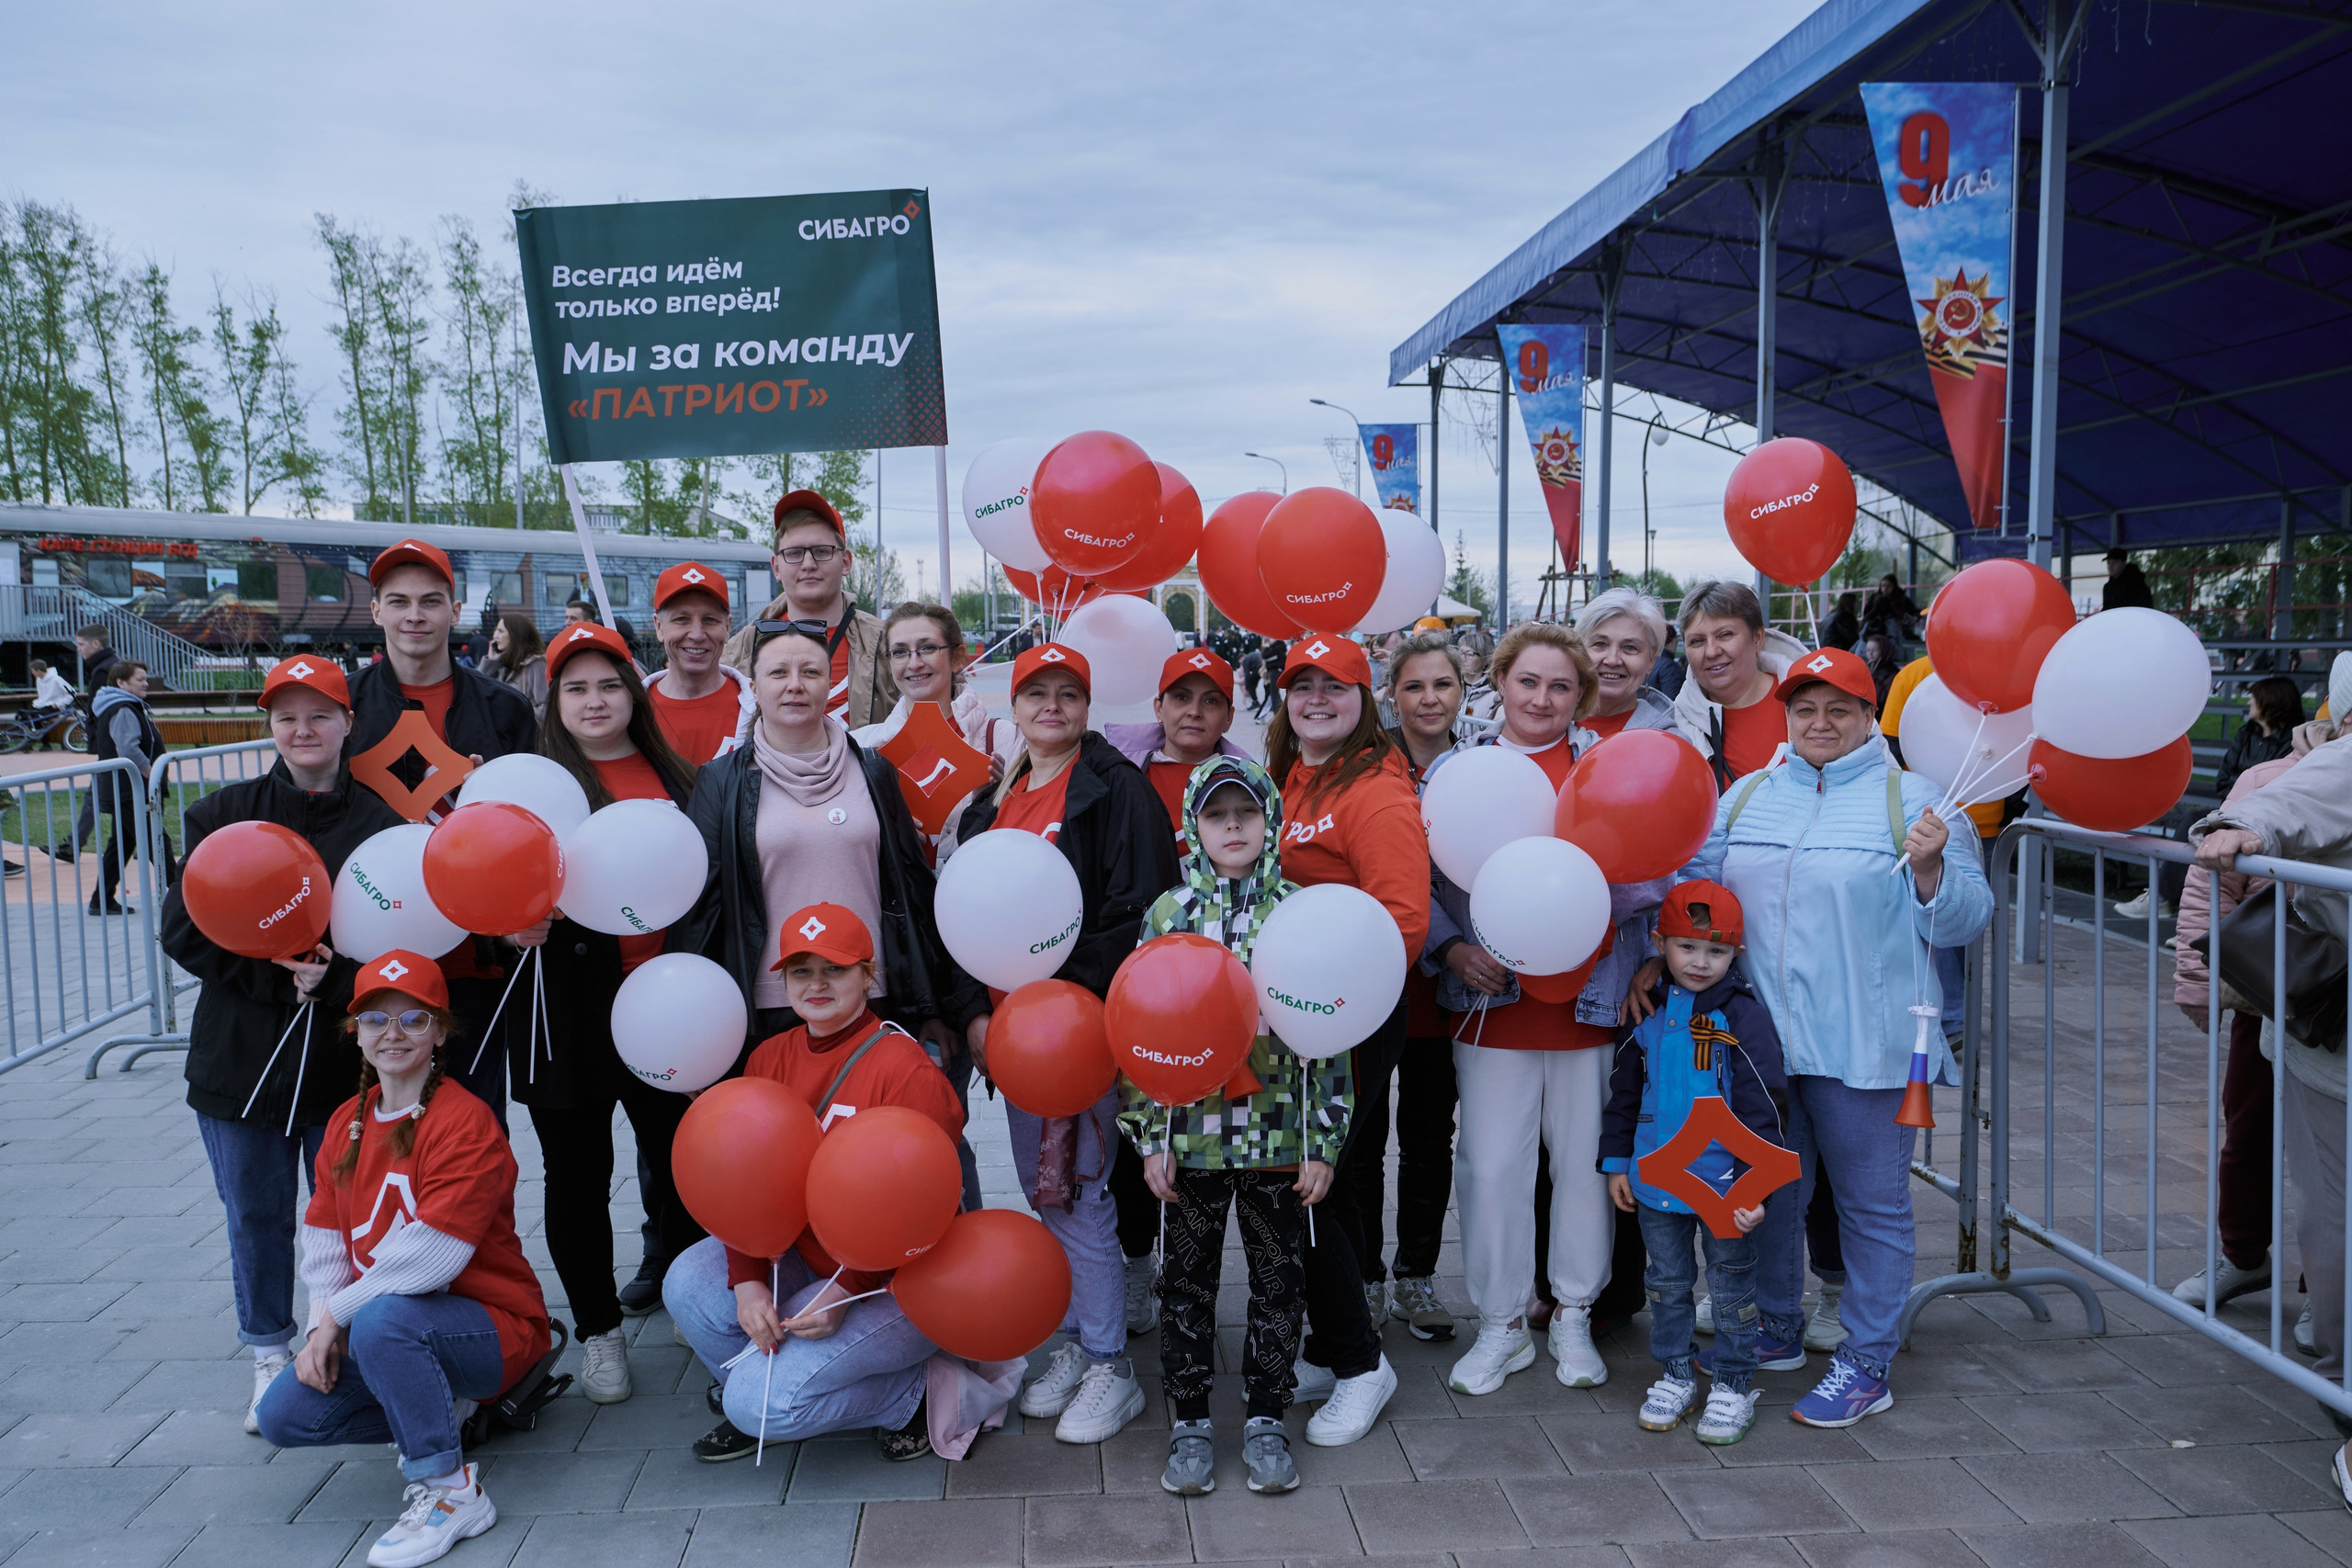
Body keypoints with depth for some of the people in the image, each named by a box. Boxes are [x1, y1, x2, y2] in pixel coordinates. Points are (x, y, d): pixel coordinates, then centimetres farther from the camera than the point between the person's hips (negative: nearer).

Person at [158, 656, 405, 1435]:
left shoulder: (379, 824, -3)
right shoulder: (222, 814, 3)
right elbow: (182, 929, -3)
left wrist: (334, 979, -23)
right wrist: (274, 975, -16)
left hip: (344, 1057, -2)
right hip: (240, 1057, 2)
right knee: (256, 1216, 13)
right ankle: (271, 1356, 32)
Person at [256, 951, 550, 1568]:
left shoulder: (465, 1122, -18)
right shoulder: (348, 1123, 8)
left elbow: (434, 1256, -26)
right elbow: (323, 1241, 5)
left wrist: (338, 1313, -16)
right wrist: (324, 1327, -11)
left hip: (494, 1326, -8)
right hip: (375, 1326, 8)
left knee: (382, 1320, -35)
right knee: (284, 1414, -7)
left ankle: (450, 1491, -19)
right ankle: (444, 1411, 12)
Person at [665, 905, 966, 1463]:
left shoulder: (906, 1070, -19)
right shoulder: (771, 1058, 2)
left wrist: (846, 1291, -23)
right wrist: (748, 1281, -14)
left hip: (894, 1283, -7)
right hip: (802, 1259, 7)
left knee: (761, 1400, -17)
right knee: (689, 1284, -11)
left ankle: (913, 1393, 6)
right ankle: (756, 1414, 13)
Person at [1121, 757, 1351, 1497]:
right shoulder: (1168, 912, 0)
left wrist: (1323, 1141, -3)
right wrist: (1150, 1137, -2)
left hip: (1277, 1134, 0)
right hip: (1193, 1134, 1)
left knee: (1279, 1278, 10)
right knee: (1189, 1280, 11)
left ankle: (1266, 1419, 26)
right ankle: (1189, 1421, 27)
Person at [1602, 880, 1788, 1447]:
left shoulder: (1743, 1016, -11)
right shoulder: (1648, 1011, 3)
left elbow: (1764, 1106, -12)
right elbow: (1624, 1091, 12)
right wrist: (1617, 1162, 10)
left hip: (1723, 1182, -4)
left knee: (1731, 1287, 10)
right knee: (1667, 1283, 16)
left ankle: (1734, 1385, 25)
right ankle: (1675, 1375, 31)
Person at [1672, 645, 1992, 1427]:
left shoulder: (1908, 799, -2)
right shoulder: (1747, 797, 10)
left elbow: (1962, 922, -4)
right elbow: (1693, 885, 14)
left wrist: (1930, 866, -22)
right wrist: (1655, 957, 2)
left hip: (1865, 1046, -4)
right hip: (1760, 1040, 4)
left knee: (1872, 1205, 7)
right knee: (1767, 1194, 17)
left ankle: (1866, 1363, 21)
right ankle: (1776, 1330, 36)